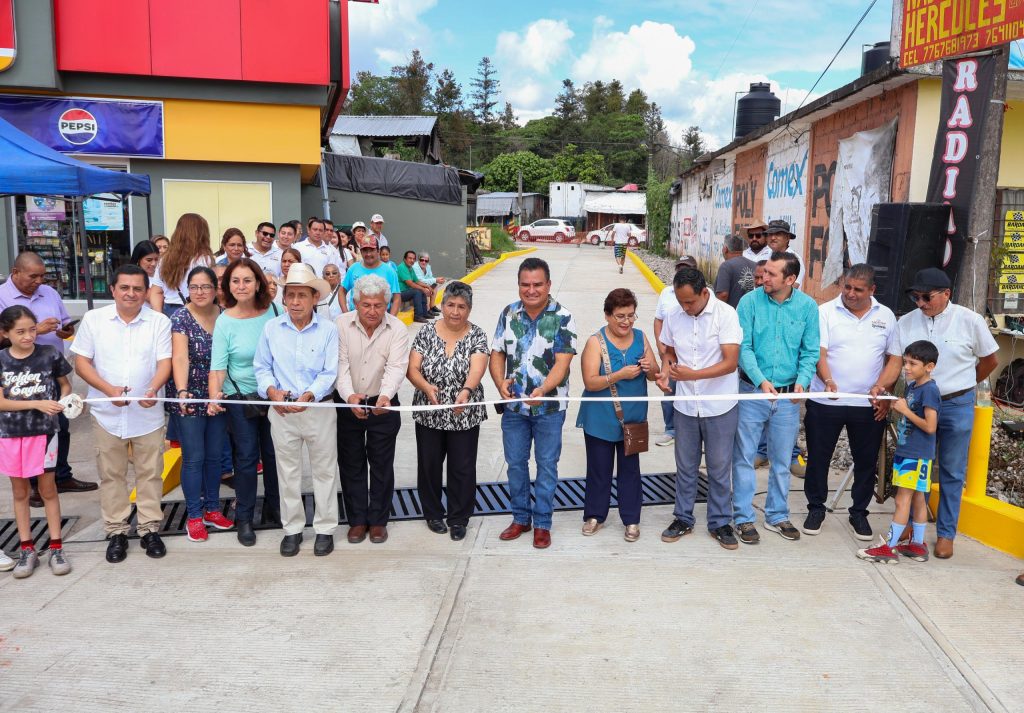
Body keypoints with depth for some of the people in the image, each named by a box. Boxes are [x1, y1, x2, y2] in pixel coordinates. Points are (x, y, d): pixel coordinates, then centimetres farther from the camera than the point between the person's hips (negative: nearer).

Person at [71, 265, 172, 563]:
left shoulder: (160, 322, -1)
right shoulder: (93, 319, 0)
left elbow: (164, 362, -6)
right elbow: (81, 362, -1)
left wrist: (153, 389, -26)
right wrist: (109, 390, -16)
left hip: (148, 413, 0)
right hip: (107, 413, 1)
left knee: (150, 473, 7)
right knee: (111, 475, 9)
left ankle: (149, 529, 19)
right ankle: (116, 532, 21)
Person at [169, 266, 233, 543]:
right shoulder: (180, 318, -10)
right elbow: (179, 357, -23)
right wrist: (182, 391, -37)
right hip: (190, 398, -4)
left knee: (215, 456, 13)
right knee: (193, 457, 2)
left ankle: (212, 509, 27)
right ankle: (194, 516, 15)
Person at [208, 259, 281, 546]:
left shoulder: (274, 311, -4)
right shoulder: (224, 321, -9)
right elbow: (218, 365, -12)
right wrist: (215, 395, -28)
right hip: (240, 398, -2)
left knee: (274, 454, 13)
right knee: (247, 457, 4)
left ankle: (274, 508, 33)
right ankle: (244, 518, 19)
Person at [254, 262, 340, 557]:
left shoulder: (328, 330, -6)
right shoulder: (271, 328, 1)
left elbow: (329, 373, -9)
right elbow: (262, 367, 5)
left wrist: (309, 395, -24)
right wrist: (272, 391, -14)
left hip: (319, 409, -2)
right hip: (282, 411, 2)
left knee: (324, 471, 9)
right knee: (288, 472, 11)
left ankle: (325, 528, 22)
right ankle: (292, 528, 25)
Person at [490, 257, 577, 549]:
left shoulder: (562, 318, -11)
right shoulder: (509, 314, 1)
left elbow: (562, 362, -17)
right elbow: (497, 353, 3)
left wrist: (543, 389, -34)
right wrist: (501, 381, -17)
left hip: (549, 407, -3)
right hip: (514, 405, 4)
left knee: (546, 465, 8)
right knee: (515, 463, 13)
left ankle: (542, 523, 22)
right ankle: (520, 518, 30)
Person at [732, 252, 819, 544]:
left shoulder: (808, 306, -3)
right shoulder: (750, 301, -9)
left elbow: (810, 351, 0)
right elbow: (743, 347, -11)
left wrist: (802, 381, -17)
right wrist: (761, 380, -23)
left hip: (788, 396, 2)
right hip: (752, 391, -2)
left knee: (782, 459, 14)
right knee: (744, 456, 5)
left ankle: (777, 515, 30)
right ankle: (743, 517, 19)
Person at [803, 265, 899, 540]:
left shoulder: (886, 316, 6)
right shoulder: (826, 312, -3)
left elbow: (894, 357, 9)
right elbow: (818, 353, -11)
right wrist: (827, 380, -29)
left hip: (869, 405, 2)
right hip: (826, 402, -2)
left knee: (866, 462, 10)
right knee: (818, 458, 7)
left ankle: (859, 512, 27)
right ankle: (816, 508, 24)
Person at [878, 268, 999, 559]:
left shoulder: (970, 321, -7)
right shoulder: (906, 322, -1)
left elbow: (990, 360, 5)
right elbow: (896, 362, -6)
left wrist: (962, 386, 12)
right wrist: (881, 385, -24)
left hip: (957, 406, -2)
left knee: (952, 473, 8)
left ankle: (946, 533, 18)